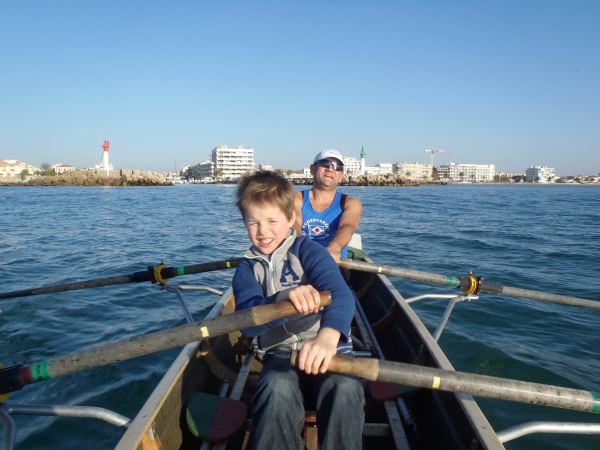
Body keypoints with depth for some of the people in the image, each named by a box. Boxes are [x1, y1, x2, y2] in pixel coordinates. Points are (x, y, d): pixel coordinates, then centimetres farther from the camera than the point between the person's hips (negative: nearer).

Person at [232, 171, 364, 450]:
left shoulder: (309, 251, -7)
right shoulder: (247, 268, 2)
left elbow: (340, 293, -25)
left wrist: (327, 336, -49)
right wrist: (284, 298, -38)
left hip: (328, 345, -1)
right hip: (280, 351, 2)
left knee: (344, 388, -31)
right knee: (277, 388, -31)